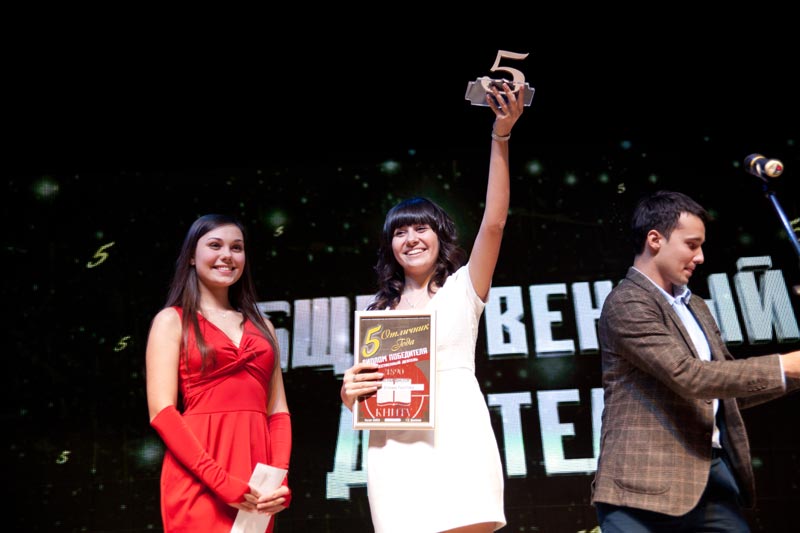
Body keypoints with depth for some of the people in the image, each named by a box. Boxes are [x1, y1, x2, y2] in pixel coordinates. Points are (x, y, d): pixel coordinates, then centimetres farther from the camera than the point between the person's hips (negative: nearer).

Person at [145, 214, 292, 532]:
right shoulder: (172, 320, 3)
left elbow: (277, 411, 10)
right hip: (199, 482, -4)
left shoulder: (261, 326, 15)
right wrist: (220, 481, -17)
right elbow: (162, 411, -8)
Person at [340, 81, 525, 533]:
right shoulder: (380, 310, 16)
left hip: (456, 438, -2)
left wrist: (501, 137, -15)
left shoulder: (462, 288, 8)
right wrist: (350, 391, -8)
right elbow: (360, 394, 16)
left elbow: (494, 224, -7)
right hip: (395, 448, 3)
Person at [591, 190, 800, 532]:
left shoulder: (695, 307, 17)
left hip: (714, 473, 8)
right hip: (648, 482, -8)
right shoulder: (626, 303, -12)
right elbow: (691, 377, -20)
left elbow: (726, 388, 21)